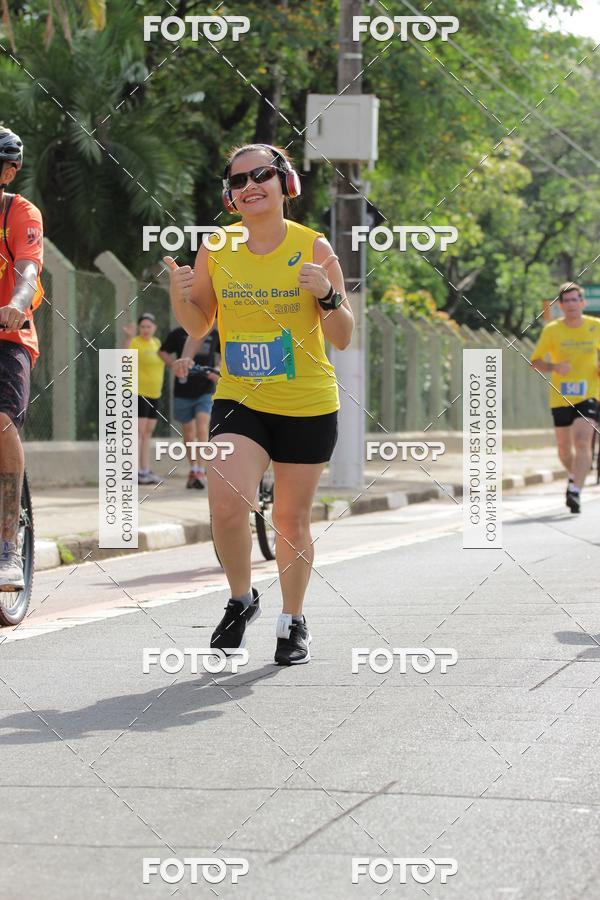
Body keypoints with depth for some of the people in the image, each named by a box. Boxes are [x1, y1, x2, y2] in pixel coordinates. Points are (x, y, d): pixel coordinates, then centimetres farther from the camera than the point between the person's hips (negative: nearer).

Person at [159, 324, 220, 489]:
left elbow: (223, 355, 16)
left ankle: (201, 472, -19)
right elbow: (162, 351, 9)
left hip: (205, 391, -1)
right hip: (183, 392, 1)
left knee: (202, 429, -17)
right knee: (188, 432, 11)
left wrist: (217, 369, -3)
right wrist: (175, 366, -8)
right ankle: (193, 469, 30)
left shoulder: (214, 335, 3)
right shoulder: (178, 334, -1)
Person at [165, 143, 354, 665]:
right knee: (227, 505, -19)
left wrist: (328, 296, -22)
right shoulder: (216, 250, 0)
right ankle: (242, 600, 8)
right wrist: (181, 296, -9)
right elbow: (199, 327, 12)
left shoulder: (314, 248, -6)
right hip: (239, 400, 1)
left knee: (292, 520, 8)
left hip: (308, 406, -1)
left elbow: (342, 339, -3)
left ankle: (293, 622, 30)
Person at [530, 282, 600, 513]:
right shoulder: (552, 330, -2)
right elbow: (535, 362, 3)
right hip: (560, 397, 1)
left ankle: (575, 491, -23)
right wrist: (554, 367, -17)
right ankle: (574, 476, 40)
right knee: (564, 447, 9)